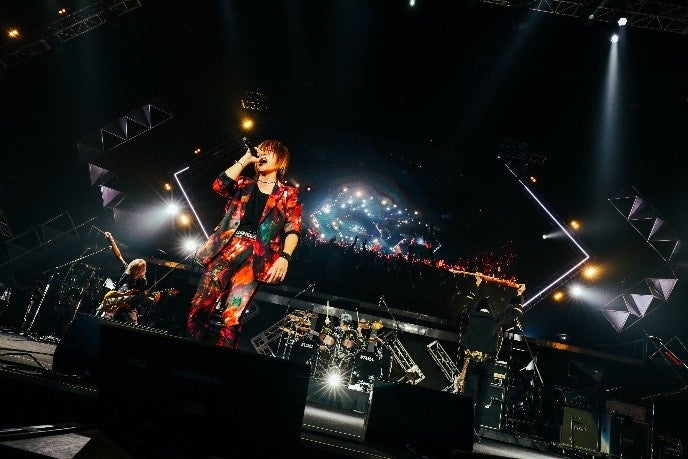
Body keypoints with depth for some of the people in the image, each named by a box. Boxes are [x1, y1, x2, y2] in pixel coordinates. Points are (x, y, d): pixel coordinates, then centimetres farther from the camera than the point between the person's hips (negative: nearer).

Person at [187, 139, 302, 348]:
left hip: (256, 254, -3)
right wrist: (245, 159, 7)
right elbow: (219, 185, 1)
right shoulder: (243, 185, 22)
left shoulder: (288, 194, 13)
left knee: (231, 316, -13)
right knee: (199, 307, -5)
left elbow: (292, 229, 2)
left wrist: (284, 257, -15)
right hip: (228, 247, 3)